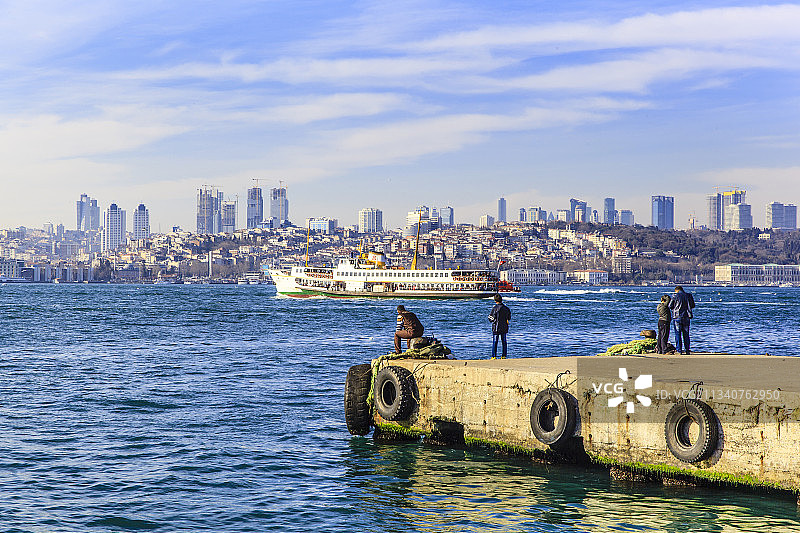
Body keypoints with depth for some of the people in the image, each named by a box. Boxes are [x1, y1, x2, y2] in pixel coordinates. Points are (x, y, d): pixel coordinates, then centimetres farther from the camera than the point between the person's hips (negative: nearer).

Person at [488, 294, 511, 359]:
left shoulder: (495, 308, -13)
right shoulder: (506, 308, 1)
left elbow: (491, 318, -9)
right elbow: (509, 318, 12)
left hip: (496, 327, -4)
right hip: (504, 327, 4)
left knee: (495, 342, 0)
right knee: (504, 341, 12)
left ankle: (494, 356, -3)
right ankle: (504, 356, 13)